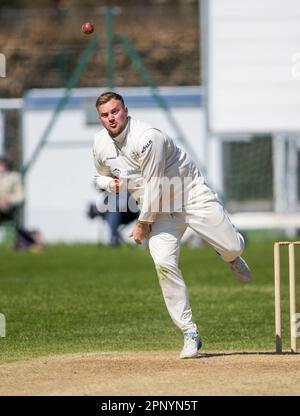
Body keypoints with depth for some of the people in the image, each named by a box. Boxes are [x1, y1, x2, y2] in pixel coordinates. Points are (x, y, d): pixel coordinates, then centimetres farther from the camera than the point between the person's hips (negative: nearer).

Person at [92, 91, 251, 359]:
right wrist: (112, 183, -8)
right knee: (164, 263, -17)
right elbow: (101, 177, 17)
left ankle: (231, 257, 35)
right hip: (160, 210, 5)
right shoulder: (101, 145, -3)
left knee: (233, 247, -9)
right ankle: (190, 334, -10)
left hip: (192, 196, -5)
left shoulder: (146, 137, -26)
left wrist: (143, 223, -13)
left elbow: (154, 186, -22)